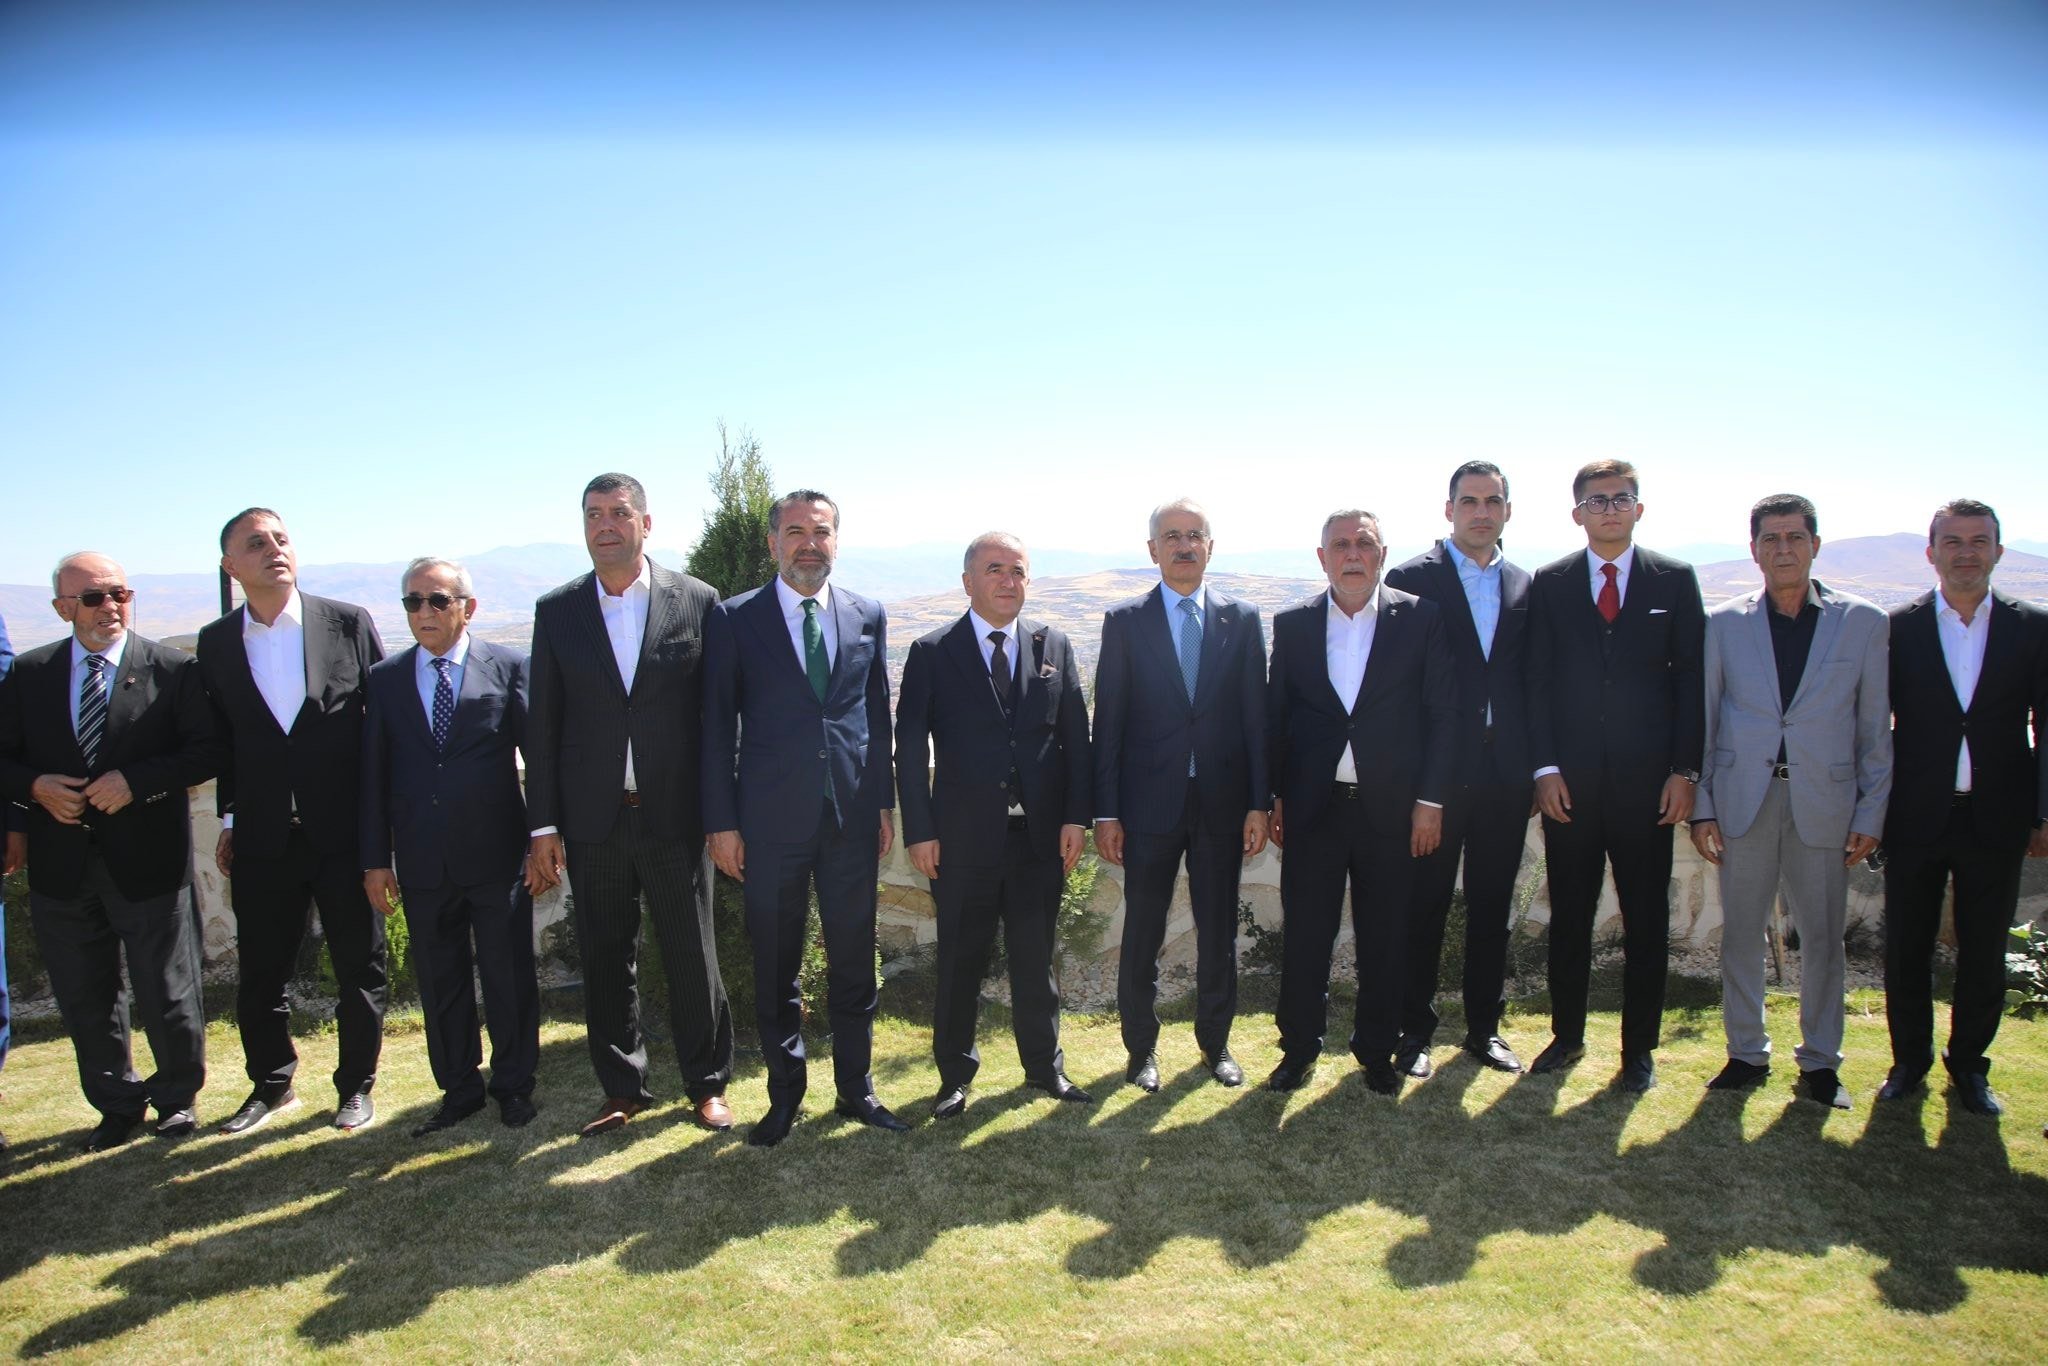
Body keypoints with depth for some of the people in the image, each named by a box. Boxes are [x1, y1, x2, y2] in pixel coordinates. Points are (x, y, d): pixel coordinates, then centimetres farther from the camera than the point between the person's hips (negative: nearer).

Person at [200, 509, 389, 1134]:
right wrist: (231, 819, 7)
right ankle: (271, 1085, 32)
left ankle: (355, 1086, 24)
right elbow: (221, 738, 10)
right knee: (260, 972, 12)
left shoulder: (350, 624, -2)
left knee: (360, 967, 7)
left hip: (345, 831, -2)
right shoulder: (216, 643, 5)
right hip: (262, 840, 2)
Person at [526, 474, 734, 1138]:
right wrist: (543, 825, 1)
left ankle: (707, 1083, 23)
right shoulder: (557, 610, 5)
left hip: (674, 815, -2)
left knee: (693, 956, 6)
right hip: (593, 820, 2)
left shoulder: (696, 601, 0)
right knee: (605, 958, 11)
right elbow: (541, 726, 5)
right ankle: (622, 1087, 27)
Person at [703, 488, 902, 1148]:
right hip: (772, 820, -2)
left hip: (854, 817, 2)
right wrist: (722, 821, -4)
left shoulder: (868, 616, 8)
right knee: (775, 969, 9)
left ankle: (855, 1088, 27)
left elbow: (878, 714, 11)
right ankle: (785, 1095, 26)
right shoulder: (734, 618, -1)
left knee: (855, 962, 11)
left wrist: (885, 800, 7)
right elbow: (718, 725, -1)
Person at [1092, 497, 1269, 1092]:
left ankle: (1216, 1043, 29)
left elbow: (1256, 715, 3)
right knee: (1142, 934, 6)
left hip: (1223, 802, 2)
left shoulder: (1242, 619, 5)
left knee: (1218, 931, 11)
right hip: (1150, 803, -1)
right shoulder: (1124, 621, 1)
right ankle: (1141, 1048, 24)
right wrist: (1105, 812, -5)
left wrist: (1259, 803, -2)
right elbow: (1108, 722, -1)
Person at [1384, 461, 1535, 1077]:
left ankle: (1484, 1028, 26)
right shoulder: (1411, 580, -2)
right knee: (1425, 906, 5)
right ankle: (1414, 1031, 17)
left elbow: (1532, 679, 11)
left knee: (1492, 906, 12)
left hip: (1505, 774, 4)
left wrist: (1536, 764, 4)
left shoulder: (1526, 586, 10)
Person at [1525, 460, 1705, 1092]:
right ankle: (1566, 1034, 23)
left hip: (1647, 779, 0)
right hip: (1570, 779, 1)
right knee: (1569, 915, 9)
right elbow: (1538, 682, 3)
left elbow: (1691, 680, 3)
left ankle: (1639, 1047, 20)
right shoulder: (1549, 584, 6)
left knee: (1646, 918, 7)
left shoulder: (1675, 581, 5)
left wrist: (1684, 770, -4)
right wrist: (1545, 767, -5)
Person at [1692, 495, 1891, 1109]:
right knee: (1741, 933, 7)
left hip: (1824, 802, 0)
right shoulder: (1724, 623, 5)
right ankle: (1747, 1053, 21)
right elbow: (1705, 721, 6)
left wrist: (1870, 814, 0)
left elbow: (1875, 729, 5)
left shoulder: (1863, 622, 4)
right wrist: (1702, 806, 1)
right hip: (1744, 799, 1)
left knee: (1823, 937, 7)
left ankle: (1820, 1061, 22)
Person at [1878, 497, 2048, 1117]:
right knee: (1906, 948, 8)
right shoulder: (1899, 627, -1)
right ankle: (1909, 1059, 25)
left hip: (1995, 820, 1)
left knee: (1985, 952, 10)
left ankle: (1968, 1063, 28)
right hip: (1915, 819, -1)